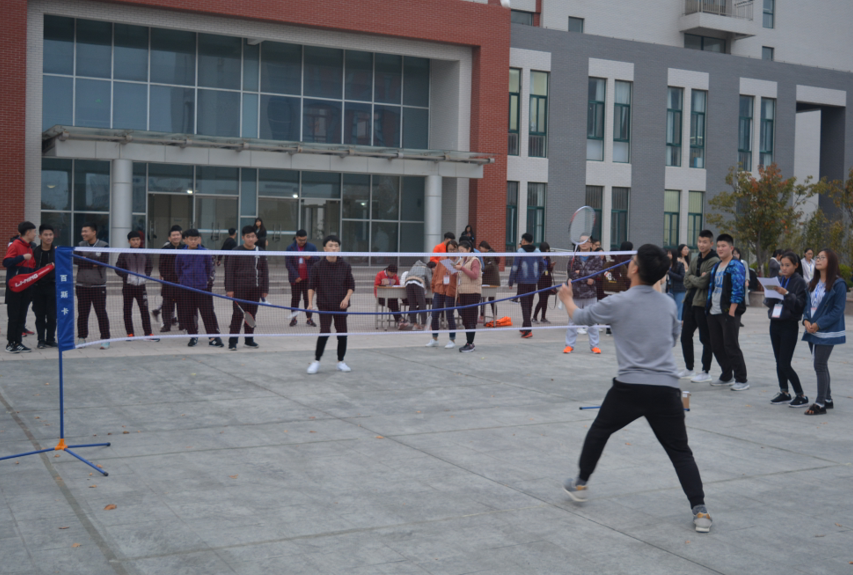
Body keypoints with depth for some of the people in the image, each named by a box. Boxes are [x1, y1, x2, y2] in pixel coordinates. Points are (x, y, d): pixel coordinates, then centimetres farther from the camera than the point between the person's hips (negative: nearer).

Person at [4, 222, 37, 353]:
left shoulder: (30, 248, 15)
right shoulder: (15, 245, -8)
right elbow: (6, 262, -20)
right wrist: (22, 257, -25)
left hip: (27, 288, 7)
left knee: (22, 317, 9)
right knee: (14, 316, -2)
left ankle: (18, 342, 14)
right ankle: (10, 343, 5)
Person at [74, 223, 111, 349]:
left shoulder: (104, 246, -2)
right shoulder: (80, 245, 8)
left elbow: (103, 261, -16)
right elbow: (76, 260, -7)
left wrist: (85, 259, -11)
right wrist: (92, 263, -15)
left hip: (98, 286, -3)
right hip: (82, 285, 3)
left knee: (101, 313, -2)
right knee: (82, 313, 7)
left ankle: (105, 339, 4)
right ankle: (82, 338, 17)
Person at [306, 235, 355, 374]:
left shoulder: (345, 266, 1)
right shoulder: (318, 266, -4)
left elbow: (351, 285, 6)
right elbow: (311, 286, 1)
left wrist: (346, 298, -9)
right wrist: (310, 303, -9)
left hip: (340, 305, 3)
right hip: (324, 305, -3)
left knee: (342, 333, 6)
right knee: (324, 332, -13)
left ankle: (340, 362, 21)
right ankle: (316, 361, 1)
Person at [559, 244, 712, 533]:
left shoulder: (617, 303, -6)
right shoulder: (669, 304, 7)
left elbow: (580, 317, 11)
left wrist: (567, 298, 31)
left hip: (630, 387, -2)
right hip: (667, 388, 2)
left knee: (599, 430, 22)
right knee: (680, 451, 7)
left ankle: (580, 484, 35)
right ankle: (700, 510, -4)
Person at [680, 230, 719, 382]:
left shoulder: (714, 261, -12)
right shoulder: (695, 260, 14)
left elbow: (703, 283, -19)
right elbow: (686, 282, 8)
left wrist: (692, 278, -2)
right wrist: (697, 280, -10)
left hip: (703, 304, -8)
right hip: (690, 301, 8)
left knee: (705, 338, 0)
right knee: (685, 336, 13)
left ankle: (706, 372, 9)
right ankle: (688, 368, 26)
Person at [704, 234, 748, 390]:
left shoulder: (736, 266, -9)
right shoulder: (716, 267, 17)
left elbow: (738, 290, -15)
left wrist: (731, 312, -20)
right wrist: (708, 307, 15)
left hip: (729, 313, -8)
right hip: (714, 313, 8)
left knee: (731, 346, -7)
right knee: (717, 346, 12)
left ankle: (741, 380, 0)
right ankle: (726, 377, 24)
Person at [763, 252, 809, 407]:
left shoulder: (800, 282, -8)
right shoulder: (778, 280, 9)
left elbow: (800, 305, -15)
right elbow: (768, 302, 10)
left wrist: (786, 293, -27)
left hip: (789, 325, -6)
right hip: (775, 323, 6)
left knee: (785, 364, -8)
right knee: (779, 362, 11)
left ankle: (801, 396, 3)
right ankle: (784, 393, 21)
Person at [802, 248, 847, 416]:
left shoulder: (838, 284, -11)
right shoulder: (813, 283, 12)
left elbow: (838, 310, -14)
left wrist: (819, 324, -18)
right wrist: (806, 320, -4)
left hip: (827, 331, -7)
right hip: (812, 330, 7)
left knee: (820, 365, -8)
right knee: (820, 365, 13)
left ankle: (820, 404, -2)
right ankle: (827, 399, 24)